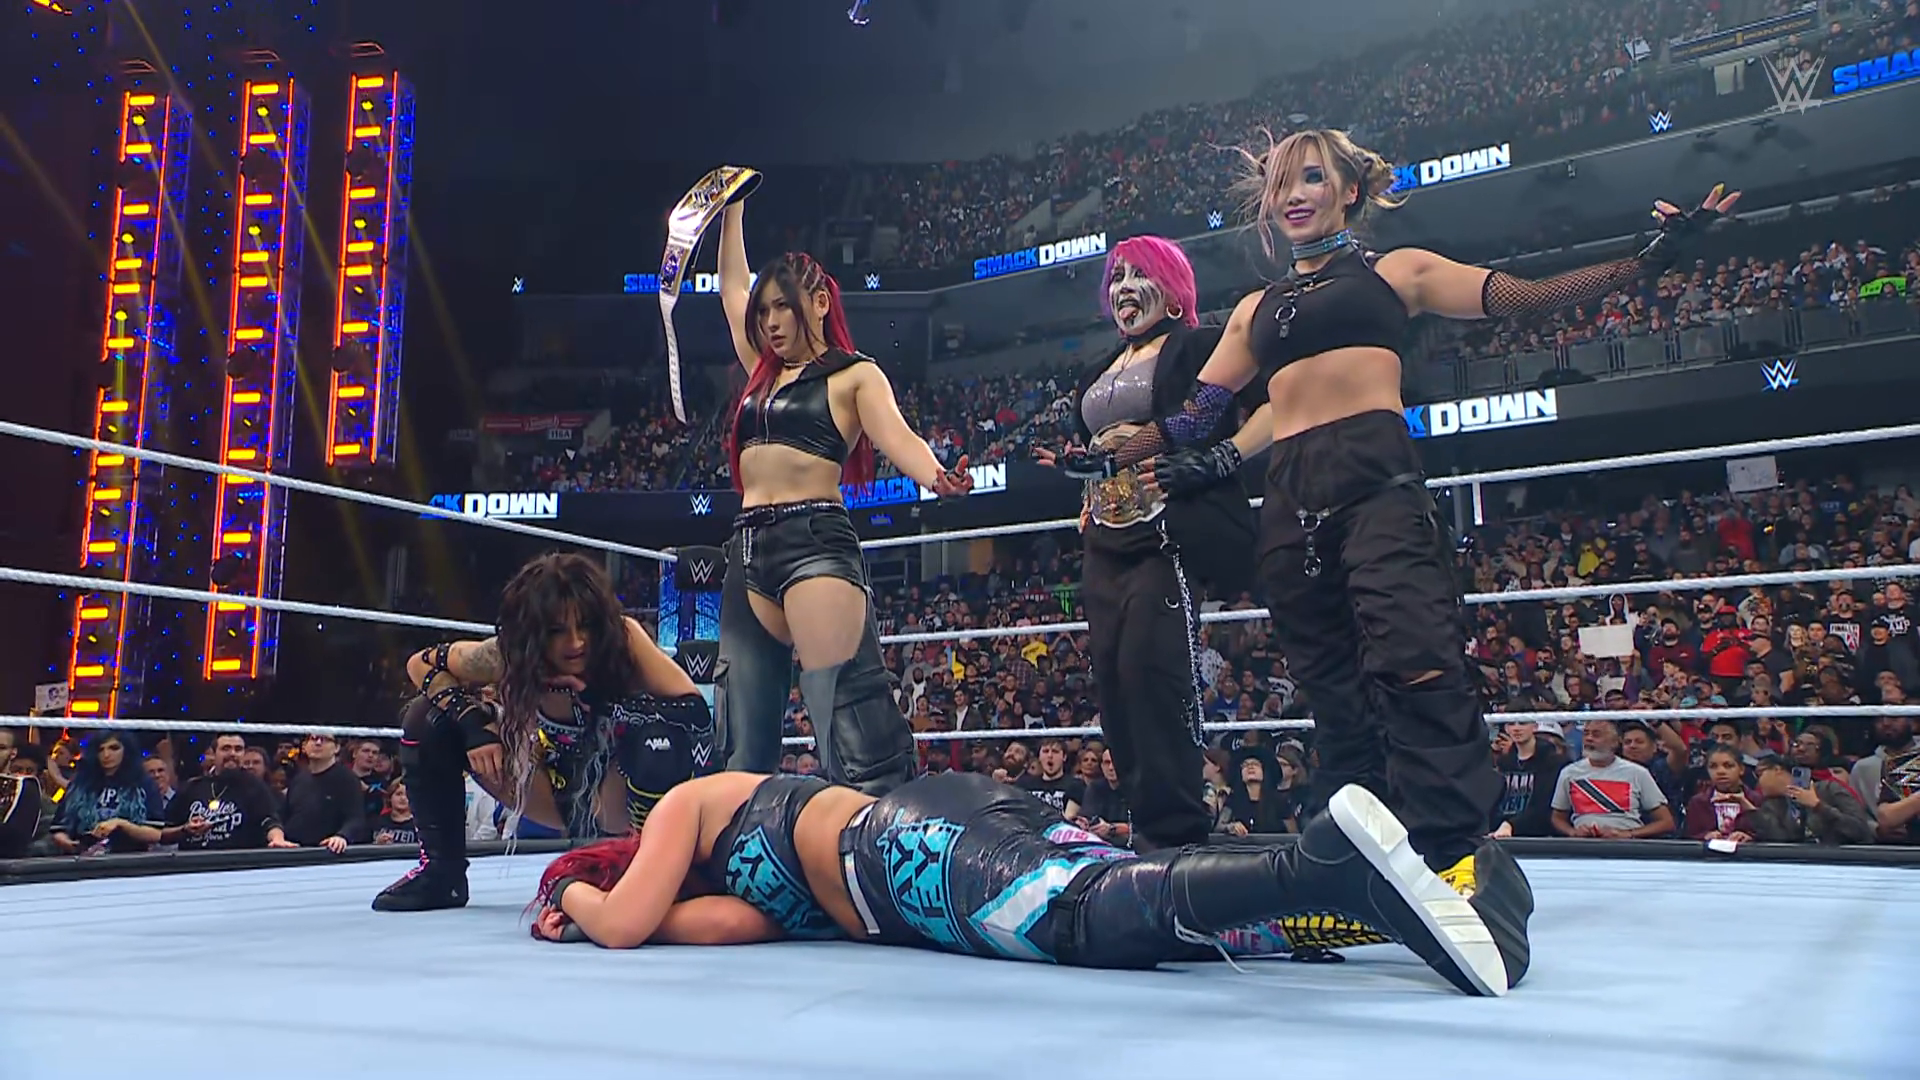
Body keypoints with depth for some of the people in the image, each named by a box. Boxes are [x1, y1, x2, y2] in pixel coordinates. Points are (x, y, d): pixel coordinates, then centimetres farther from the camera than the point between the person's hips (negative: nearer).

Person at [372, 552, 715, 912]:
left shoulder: (623, 636, -27)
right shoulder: (510, 654, -20)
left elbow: (693, 709, -36)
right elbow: (422, 664, -4)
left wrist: (601, 696, -39)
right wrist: (475, 723, -20)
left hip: (619, 801, -3)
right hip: (563, 795, 4)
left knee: (653, 733, -39)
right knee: (427, 719, -9)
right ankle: (441, 871, 5)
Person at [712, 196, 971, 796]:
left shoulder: (854, 375, 5)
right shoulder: (763, 373, 22)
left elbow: (896, 434, -12)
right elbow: (732, 287, 33)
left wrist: (938, 478, -32)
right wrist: (733, 209, 38)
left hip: (816, 541, -7)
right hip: (748, 548, 7)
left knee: (851, 730, -17)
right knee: (744, 746, 6)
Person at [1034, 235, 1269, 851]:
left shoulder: (1200, 347, 1)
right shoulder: (1096, 377, 24)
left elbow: (1271, 409, -8)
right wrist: (1068, 461, 13)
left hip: (1172, 530, -8)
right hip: (1105, 545, 8)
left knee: (1150, 669, -18)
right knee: (1113, 682, 2)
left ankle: (1175, 832, -11)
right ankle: (1145, 829, 10)